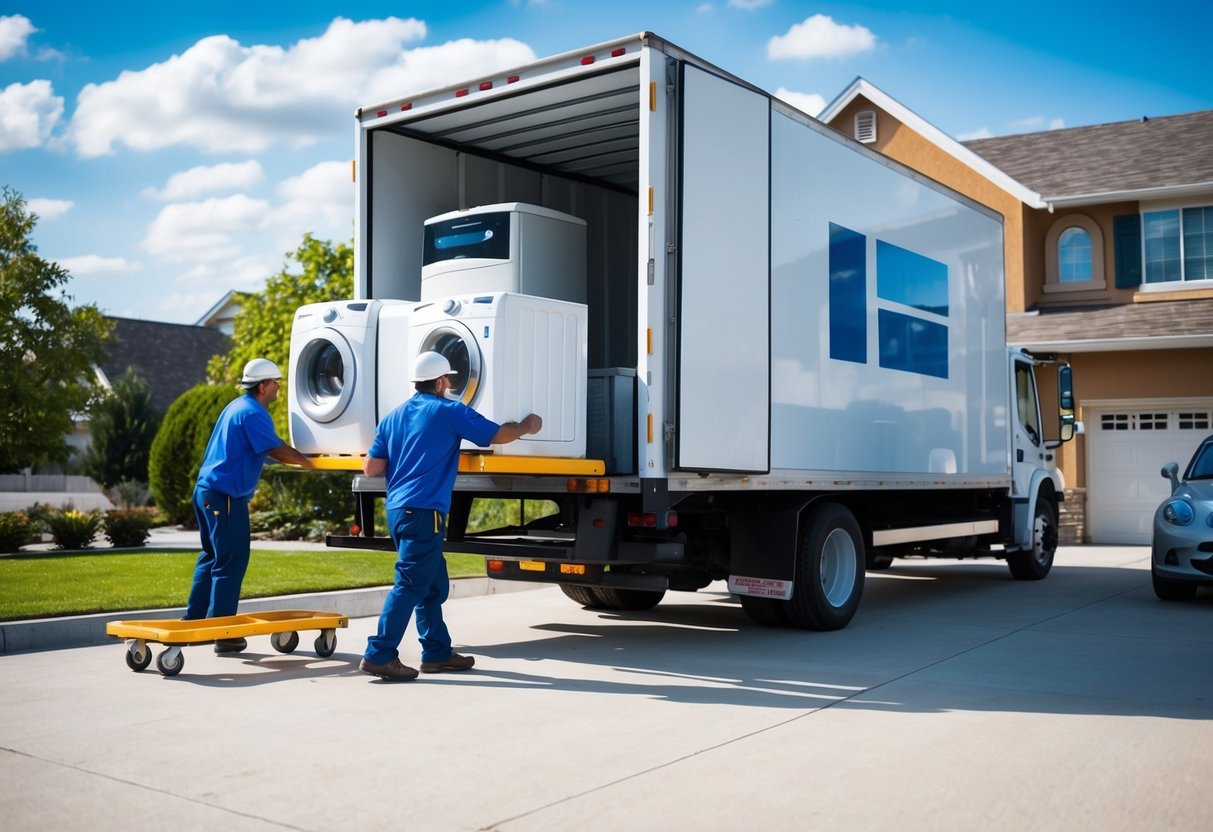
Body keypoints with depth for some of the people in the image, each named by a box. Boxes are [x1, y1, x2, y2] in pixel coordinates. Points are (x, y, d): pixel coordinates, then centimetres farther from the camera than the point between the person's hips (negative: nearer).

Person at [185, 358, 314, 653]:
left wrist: (302, 456, 18)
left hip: (206, 488, 10)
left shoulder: (237, 406, 18)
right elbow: (276, 451, -18)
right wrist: (308, 462, -7)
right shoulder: (253, 413, -14)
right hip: (226, 496, -10)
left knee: (212, 557, 19)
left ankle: (193, 621, 25)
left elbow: (273, 446, 23)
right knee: (231, 563, -4)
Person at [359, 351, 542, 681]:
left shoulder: (393, 417, 14)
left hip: (397, 509, 8)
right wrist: (527, 426, 19)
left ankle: (437, 652, 21)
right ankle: (379, 655, -6)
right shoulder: (449, 412, -5)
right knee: (410, 585, -6)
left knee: (434, 585, 15)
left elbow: (371, 468, 11)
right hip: (424, 511, -8)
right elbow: (499, 435, 1)